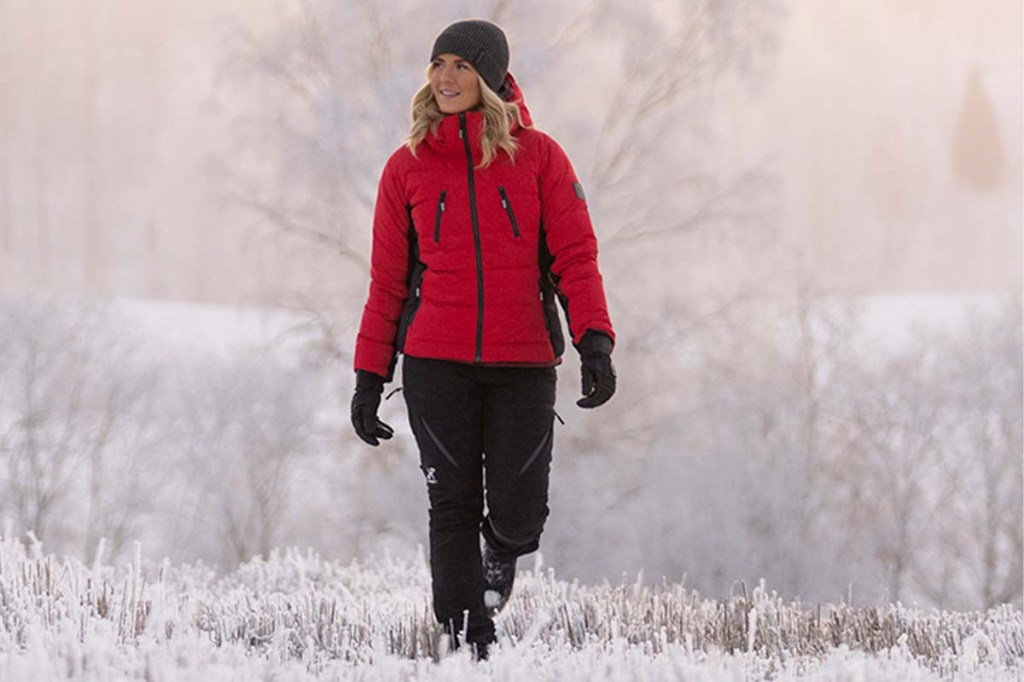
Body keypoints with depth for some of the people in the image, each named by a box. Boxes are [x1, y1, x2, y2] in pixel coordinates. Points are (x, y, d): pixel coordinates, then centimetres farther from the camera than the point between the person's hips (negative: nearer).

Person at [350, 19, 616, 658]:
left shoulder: (538, 156, 3)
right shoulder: (408, 167, 6)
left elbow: (575, 256, -1)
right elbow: (388, 281, 9)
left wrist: (595, 342, -15)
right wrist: (369, 377, 6)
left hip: (523, 363, -1)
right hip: (437, 362, 1)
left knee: (518, 514, -3)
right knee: (453, 506, -2)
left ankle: (502, 550, 33)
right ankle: (469, 643, 7)